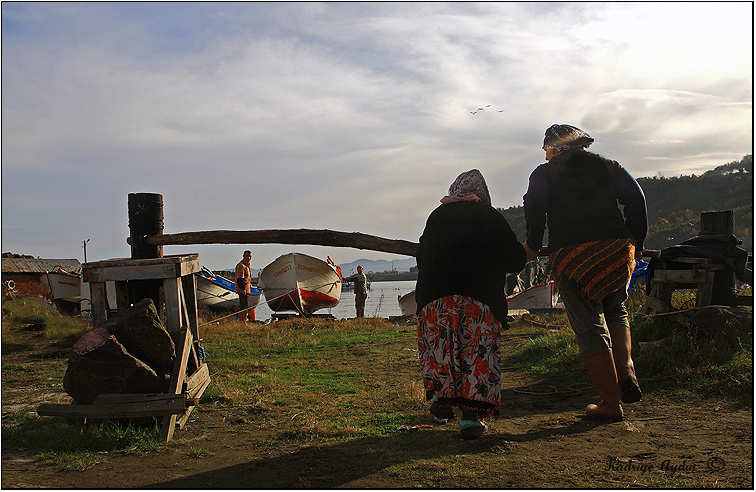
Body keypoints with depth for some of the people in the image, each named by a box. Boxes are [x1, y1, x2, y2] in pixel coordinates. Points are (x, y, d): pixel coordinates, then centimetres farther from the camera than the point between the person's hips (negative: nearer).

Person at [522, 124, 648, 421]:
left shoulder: (545, 173, 11)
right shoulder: (609, 167, 19)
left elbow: (535, 207, -5)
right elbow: (636, 199, 8)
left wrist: (532, 246, 5)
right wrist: (637, 244, 12)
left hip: (571, 254, -3)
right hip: (618, 248, 3)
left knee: (590, 329, 2)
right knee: (615, 310, 26)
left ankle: (610, 404, 5)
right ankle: (625, 370, 3)